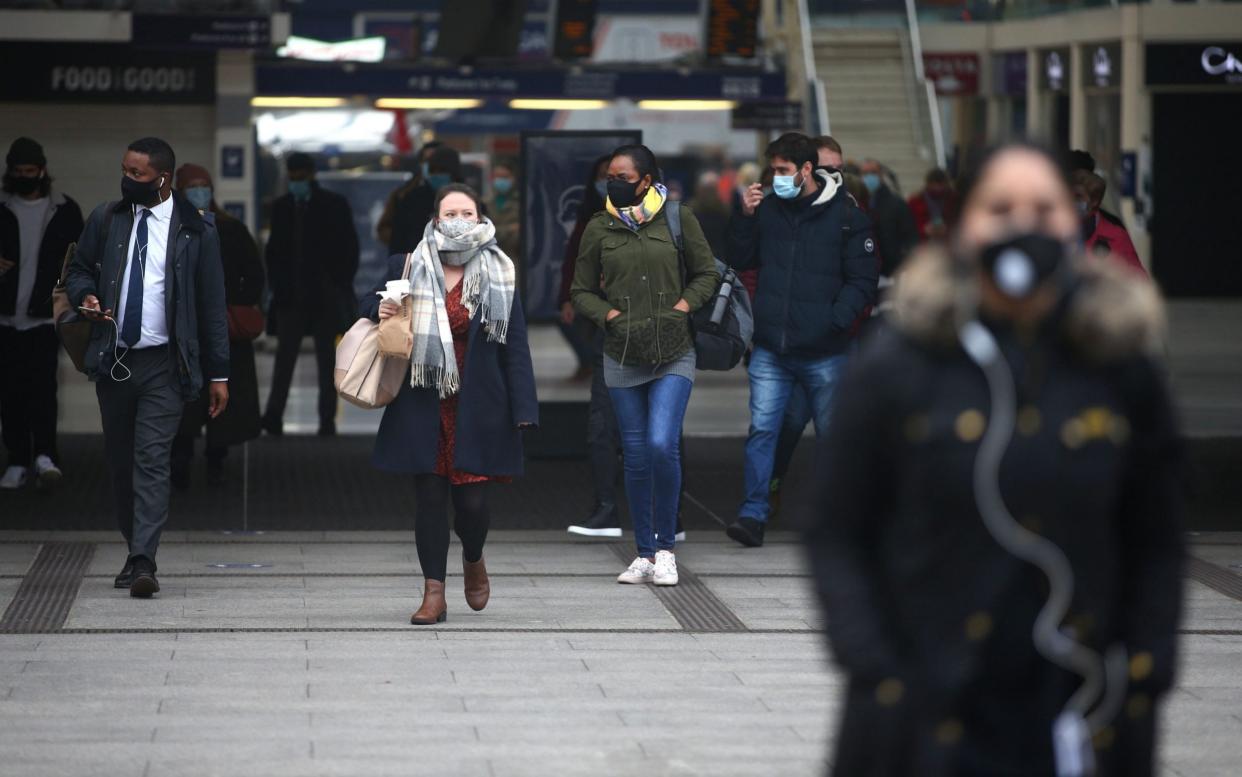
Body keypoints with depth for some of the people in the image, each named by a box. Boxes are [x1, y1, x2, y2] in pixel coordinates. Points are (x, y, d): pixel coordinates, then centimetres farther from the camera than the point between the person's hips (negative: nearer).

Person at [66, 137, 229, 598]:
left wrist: (218, 373, 0)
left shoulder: (196, 231, -2)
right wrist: (84, 296, -6)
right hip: (112, 360, 4)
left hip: (163, 365, -4)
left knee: (152, 460, -13)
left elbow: (212, 305, 1)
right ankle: (136, 550, 22)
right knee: (119, 461, 9)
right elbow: (79, 269, 19)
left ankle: (144, 563, -19)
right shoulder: (106, 221, 7)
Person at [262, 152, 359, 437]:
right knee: (284, 355, -7)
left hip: (325, 296, -2)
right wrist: (277, 284, 1)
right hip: (291, 296, 2)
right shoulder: (281, 207, 9)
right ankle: (274, 416, -13)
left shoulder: (334, 205, 1)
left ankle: (327, 421, 4)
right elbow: (274, 250, 13)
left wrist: (339, 286, -5)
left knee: (327, 359, 2)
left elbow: (349, 248, 1)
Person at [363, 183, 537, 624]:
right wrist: (379, 312, -6)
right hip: (423, 405, 1)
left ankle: (473, 560, 29)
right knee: (430, 499, 1)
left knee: (471, 500, -3)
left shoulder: (498, 275, 2)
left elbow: (515, 347, 0)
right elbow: (369, 306, 20)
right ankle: (434, 593, 9)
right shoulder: (407, 269, 3)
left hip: (477, 406, -1)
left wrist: (522, 409, -6)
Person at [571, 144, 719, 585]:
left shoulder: (678, 218, 2)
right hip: (622, 357, 2)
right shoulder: (599, 228, 5)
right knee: (636, 457, 4)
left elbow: (707, 274, 10)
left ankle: (665, 547, -2)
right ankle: (645, 555, 12)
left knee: (662, 445, -17)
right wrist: (613, 316, -6)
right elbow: (582, 292, 11)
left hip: (673, 354, -2)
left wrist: (682, 308, -5)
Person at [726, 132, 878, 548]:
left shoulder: (845, 215, -3)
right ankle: (753, 514, -4)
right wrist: (745, 217, 0)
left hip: (823, 353, -2)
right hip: (770, 350, 2)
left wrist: (835, 320, -16)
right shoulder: (767, 209, 7)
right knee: (762, 429, -5)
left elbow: (862, 280, -3)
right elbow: (741, 260, 14)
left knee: (832, 436, 9)